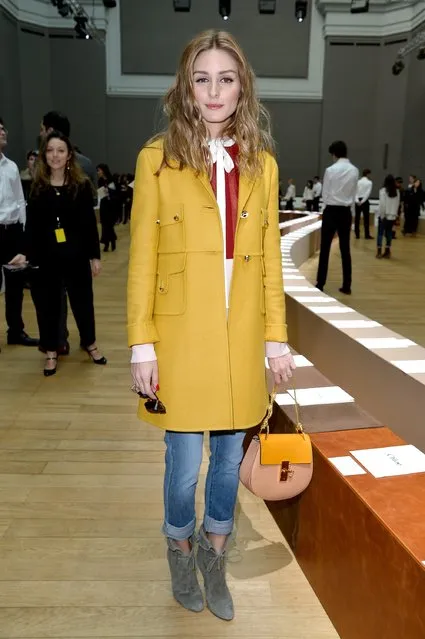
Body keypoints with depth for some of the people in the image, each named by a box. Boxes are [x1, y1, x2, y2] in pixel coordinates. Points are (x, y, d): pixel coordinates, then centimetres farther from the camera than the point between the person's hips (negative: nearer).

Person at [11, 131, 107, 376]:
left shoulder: (81, 185, -3)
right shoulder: (38, 187, 3)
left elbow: (90, 223, -2)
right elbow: (32, 225, 5)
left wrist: (95, 255, -3)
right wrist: (26, 253, -3)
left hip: (76, 254, -1)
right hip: (46, 255, 2)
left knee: (82, 299, 10)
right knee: (47, 303, 7)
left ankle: (90, 344, 32)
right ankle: (51, 352, 22)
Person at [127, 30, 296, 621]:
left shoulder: (261, 163, 6)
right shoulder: (159, 158, -3)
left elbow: (270, 258, 6)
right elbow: (142, 259, -5)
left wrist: (277, 337, 4)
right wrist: (141, 345, -8)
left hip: (241, 338, 3)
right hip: (181, 337, -3)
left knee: (230, 460, 15)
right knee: (185, 466, 8)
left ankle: (214, 561, 40)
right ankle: (181, 556, 39)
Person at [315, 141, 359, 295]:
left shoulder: (330, 170, -9)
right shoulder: (355, 171, 1)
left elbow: (325, 193, -2)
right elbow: (354, 193, 6)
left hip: (331, 210, -3)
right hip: (346, 211, 3)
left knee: (325, 249, 1)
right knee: (345, 249, 7)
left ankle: (320, 284, 3)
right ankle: (346, 286, 10)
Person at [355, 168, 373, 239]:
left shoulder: (358, 182, 5)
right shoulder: (369, 182, -5)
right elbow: (368, 193, -13)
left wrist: (357, 200, -12)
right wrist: (362, 201, -12)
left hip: (357, 201, 4)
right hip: (365, 201, -4)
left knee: (357, 218, 7)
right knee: (366, 218, 1)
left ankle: (357, 234, 8)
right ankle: (367, 235, 2)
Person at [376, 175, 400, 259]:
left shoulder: (383, 190, -9)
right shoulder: (397, 192, 4)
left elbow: (382, 204, -12)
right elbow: (397, 204, 6)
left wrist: (382, 215, -7)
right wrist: (395, 214, 11)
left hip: (384, 215, -4)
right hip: (393, 216, 4)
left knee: (380, 233, 1)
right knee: (389, 233, 9)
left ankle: (379, 251, -4)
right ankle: (387, 252, 10)